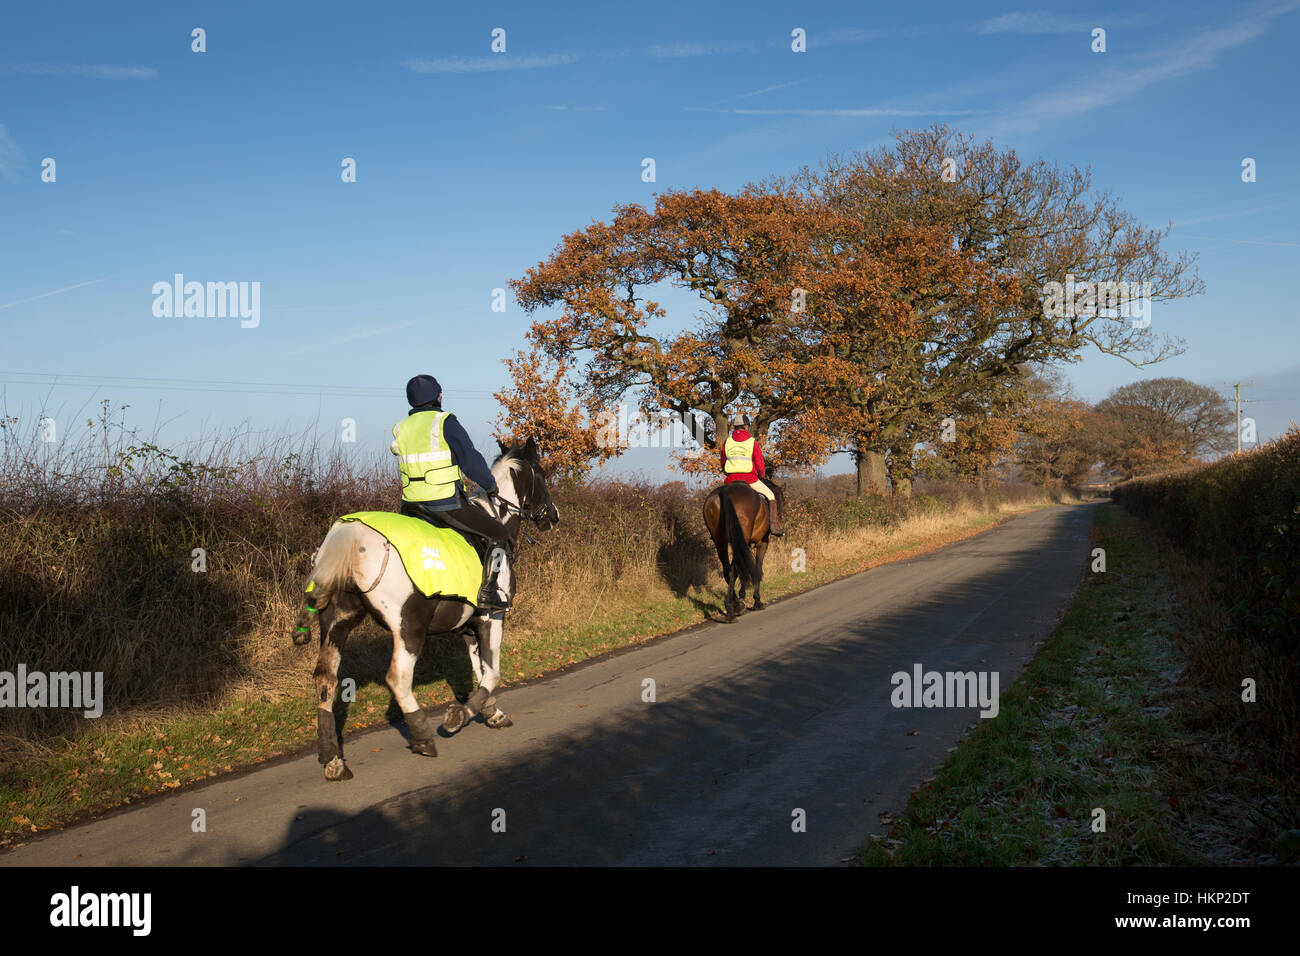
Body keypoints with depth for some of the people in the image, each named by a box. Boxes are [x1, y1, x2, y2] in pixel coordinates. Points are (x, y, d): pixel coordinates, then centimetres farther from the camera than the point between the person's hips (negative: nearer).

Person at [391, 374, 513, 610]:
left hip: (411, 507, 6)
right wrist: (490, 485, 6)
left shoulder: (401, 429, 12)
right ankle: (489, 591, -4)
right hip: (446, 504, -6)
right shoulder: (445, 422, -7)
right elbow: (472, 460, -9)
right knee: (498, 535, 5)